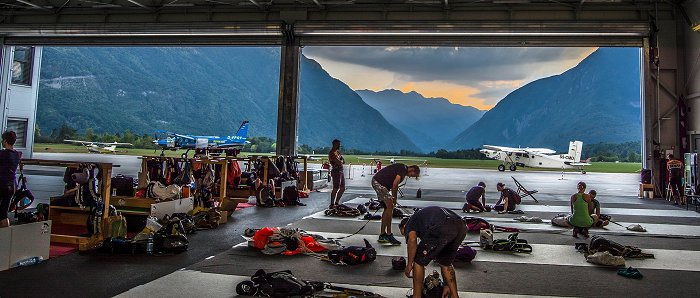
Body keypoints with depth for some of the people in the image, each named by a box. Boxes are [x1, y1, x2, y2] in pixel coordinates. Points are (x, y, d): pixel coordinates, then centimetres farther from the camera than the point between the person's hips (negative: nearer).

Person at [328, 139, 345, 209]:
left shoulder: (338, 152, 17)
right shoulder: (332, 153, -13)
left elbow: (343, 161, 14)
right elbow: (339, 163, -20)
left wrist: (340, 161, -6)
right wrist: (341, 161, 1)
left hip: (341, 171, 10)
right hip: (336, 171, -10)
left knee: (342, 188, 13)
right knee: (336, 188, -11)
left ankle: (336, 202, 23)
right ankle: (332, 204, -7)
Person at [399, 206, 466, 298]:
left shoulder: (409, 223, 26)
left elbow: (412, 239, -3)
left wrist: (409, 264, 8)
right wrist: (447, 285, 50)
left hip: (441, 229, -8)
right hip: (461, 227, 8)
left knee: (419, 261, 15)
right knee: (446, 263, 30)